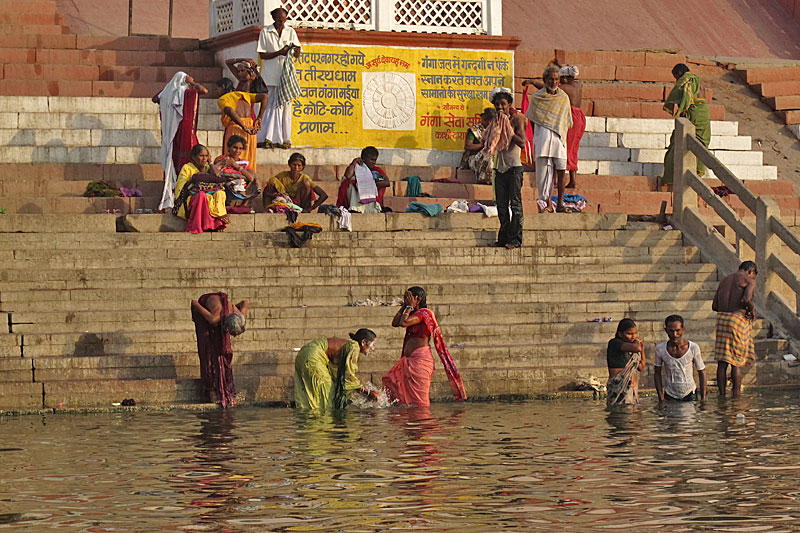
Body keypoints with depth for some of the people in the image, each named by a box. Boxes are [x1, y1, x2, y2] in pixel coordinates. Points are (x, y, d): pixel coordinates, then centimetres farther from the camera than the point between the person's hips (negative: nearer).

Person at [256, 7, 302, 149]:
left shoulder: (290, 32, 11)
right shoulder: (265, 32, 3)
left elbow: (297, 55, 9)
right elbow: (262, 55, -2)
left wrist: (295, 50, -14)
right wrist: (279, 53, -15)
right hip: (271, 75, -3)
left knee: (285, 105, 0)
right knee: (274, 105, -8)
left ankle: (284, 139, 1)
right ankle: (268, 138, -7)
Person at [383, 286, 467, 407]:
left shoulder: (424, 313, -10)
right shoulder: (414, 314, 18)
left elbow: (403, 323, -21)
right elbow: (395, 323, 15)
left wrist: (410, 307, -7)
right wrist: (404, 306, 13)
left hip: (420, 359, -10)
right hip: (409, 359, 10)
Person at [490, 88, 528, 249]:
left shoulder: (517, 120, -4)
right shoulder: (496, 122, 14)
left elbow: (522, 142, -17)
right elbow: (489, 143, 13)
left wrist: (507, 129, -15)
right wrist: (497, 127, 1)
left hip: (514, 166, -6)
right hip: (499, 167, 6)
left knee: (515, 203, -7)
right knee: (501, 204, 6)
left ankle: (515, 239, -9)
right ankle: (504, 237, 10)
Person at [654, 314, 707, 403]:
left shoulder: (693, 347, -13)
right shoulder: (660, 349, -10)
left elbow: (702, 372, -2)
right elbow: (657, 373, 3)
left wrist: (703, 398, -4)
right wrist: (661, 399, -2)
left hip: (690, 395, -1)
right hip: (670, 397, 1)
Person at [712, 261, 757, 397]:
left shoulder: (725, 280, 19)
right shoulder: (749, 281, -2)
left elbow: (714, 306, 15)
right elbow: (747, 299, -21)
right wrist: (752, 310, -2)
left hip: (722, 319, 6)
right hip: (739, 320, -6)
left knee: (722, 362, 7)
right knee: (737, 362, 0)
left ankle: (722, 395, 7)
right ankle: (736, 395, 0)